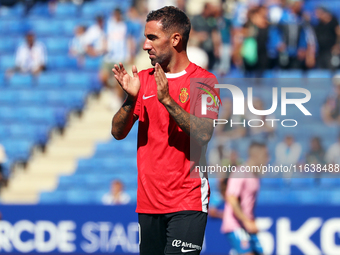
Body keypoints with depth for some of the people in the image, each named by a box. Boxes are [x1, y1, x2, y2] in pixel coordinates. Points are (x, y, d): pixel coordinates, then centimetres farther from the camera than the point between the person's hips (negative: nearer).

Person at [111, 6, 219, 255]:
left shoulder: (203, 80, -3)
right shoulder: (143, 79, 12)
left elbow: (204, 134, -16)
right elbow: (118, 132, 7)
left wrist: (167, 100, -24)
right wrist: (130, 99, -10)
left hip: (187, 202, -5)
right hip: (148, 201, 5)